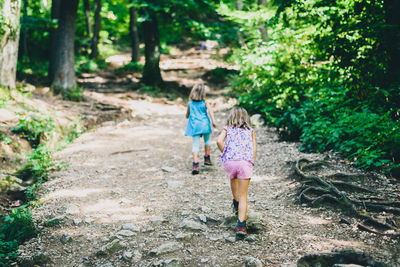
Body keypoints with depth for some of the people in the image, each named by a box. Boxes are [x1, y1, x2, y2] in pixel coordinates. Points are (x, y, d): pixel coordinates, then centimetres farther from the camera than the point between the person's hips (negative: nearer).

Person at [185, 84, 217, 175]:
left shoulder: (190, 103, 7)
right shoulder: (205, 102, 2)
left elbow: (187, 116, 15)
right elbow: (210, 110, -14)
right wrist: (213, 121, -21)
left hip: (194, 125, 1)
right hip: (204, 124, -1)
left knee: (195, 144, -2)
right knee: (207, 140, 23)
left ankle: (195, 165, -14)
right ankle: (207, 158, 31)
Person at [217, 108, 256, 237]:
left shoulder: (227, 129, 20)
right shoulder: (250, 131, 22)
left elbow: (219, 141, 0)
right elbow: (254, 149, 10)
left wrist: (225, 155, 10)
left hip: (230, 161, 1)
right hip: (246, 162, -1)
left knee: (233, 178, 36)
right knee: (243, 195, 3)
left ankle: (236, 203, 45)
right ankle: (241, 225, -7)